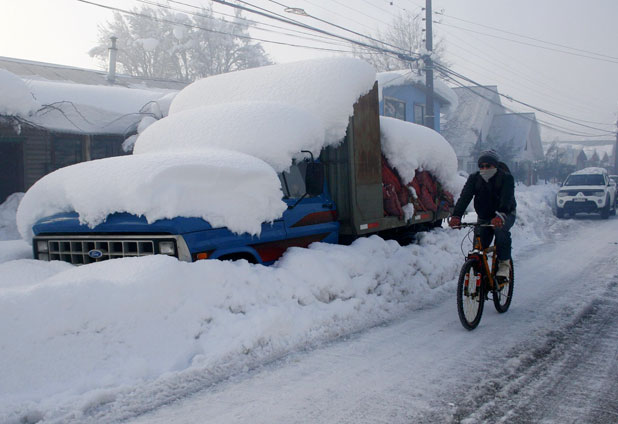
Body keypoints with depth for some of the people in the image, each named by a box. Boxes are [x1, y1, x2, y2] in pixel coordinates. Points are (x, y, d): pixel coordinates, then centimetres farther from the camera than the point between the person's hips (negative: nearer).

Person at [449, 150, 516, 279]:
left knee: (501, 230, -34)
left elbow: (507, 198, -32)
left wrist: (501, 216, -52)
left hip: (505, 215, -3)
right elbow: (464, 197, -21)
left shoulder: (506, 178, -16)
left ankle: (504, 264, -21)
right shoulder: (474, 178, -7)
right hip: (484, 217, 3)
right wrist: (456, 216, -38)